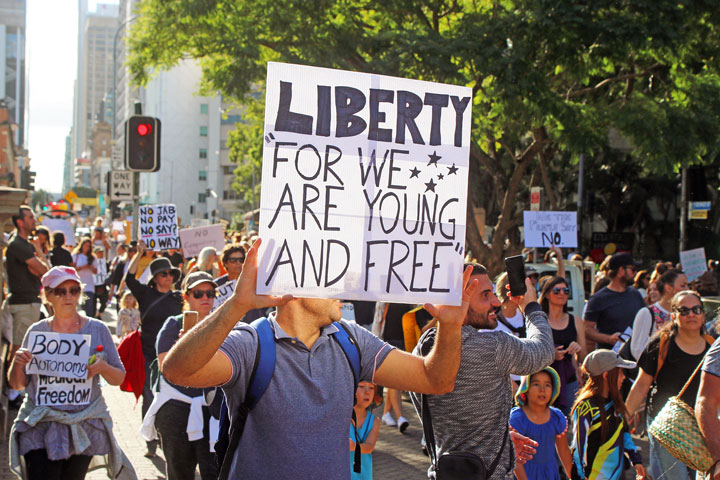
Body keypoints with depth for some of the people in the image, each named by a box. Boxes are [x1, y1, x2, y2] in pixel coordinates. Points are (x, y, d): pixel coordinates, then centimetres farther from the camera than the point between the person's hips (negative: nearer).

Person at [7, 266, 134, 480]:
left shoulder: (97, 330, 3)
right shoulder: (37, 331, 6)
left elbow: (119, 378, 5)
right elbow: (17, 384, 10)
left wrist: (103, 368, -16)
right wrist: (17, 364, -11)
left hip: (84, 427, 0)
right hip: (40, 427, 0)